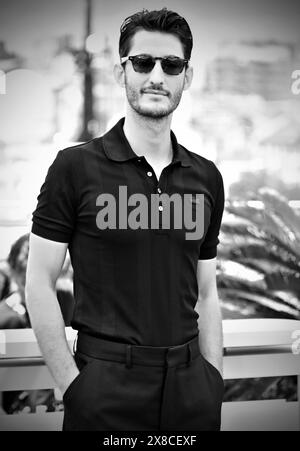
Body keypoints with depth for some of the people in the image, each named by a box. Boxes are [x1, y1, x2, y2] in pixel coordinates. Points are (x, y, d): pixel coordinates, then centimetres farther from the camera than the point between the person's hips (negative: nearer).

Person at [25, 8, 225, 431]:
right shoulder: (75, 166, -6)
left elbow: (207, 294, 10)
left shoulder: (207, 178, 6)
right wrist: (74, 385, -10)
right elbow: (39, 285, -6)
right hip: (107, 383, -4)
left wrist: (214, 385, 5)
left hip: (188, 383, 4)